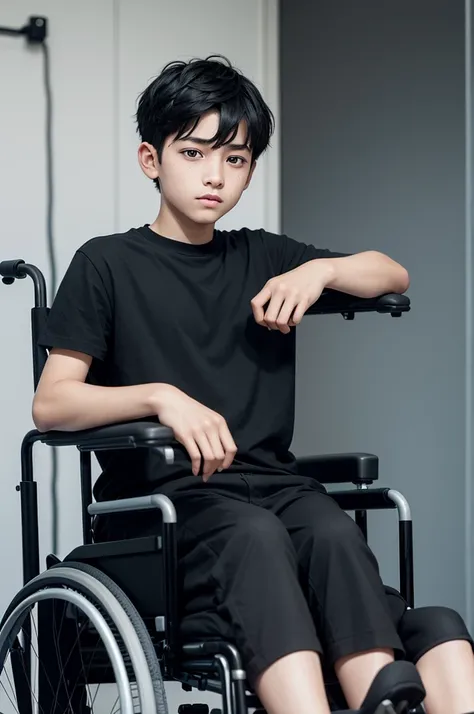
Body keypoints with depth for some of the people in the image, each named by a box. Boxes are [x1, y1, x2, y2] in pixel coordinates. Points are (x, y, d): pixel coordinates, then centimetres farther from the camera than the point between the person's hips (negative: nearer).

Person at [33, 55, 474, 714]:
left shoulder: (263, 258, 21)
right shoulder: (109, 263, 8)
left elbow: (394, 275, 28)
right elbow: (51, 404, -2)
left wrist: (319, 270, 6)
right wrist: (161, 396, -20)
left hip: (271, 482, 4)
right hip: (162, 497, -4)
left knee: (332, 531, -31)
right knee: (254, 534, -36)